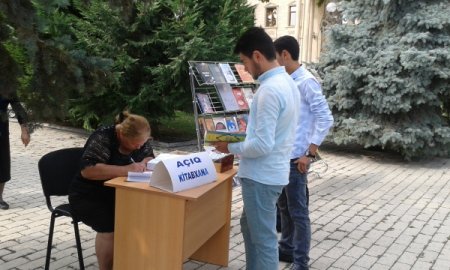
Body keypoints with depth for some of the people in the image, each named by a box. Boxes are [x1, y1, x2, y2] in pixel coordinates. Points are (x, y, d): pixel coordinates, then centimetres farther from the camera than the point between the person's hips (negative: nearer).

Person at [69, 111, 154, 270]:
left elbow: (149, 158, 7)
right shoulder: (103, 138, -23)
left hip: (117, 194, 6)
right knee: (110, 226, -32)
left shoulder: (139, 138, -2)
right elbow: (87, 170, -34)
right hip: (88, 196, -6)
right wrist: (126, 169, -40)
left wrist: (144, 164, -18)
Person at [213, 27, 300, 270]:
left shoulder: (270, 89, -23)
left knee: (263, 239, 5)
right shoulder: (286, 82, 8)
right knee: (250, 227, 25)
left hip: (262, 176, -10)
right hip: (270, 172, 10)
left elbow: (263, 145, -25)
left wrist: (230, 147, -11)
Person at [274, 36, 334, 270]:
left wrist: (310, 154, -18)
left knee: (298, 211, 1)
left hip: (295, 157, -9)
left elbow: (325, 119, -18)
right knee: (284, 206, 19)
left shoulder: (306, 82, -15)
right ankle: (286, 249, 34)